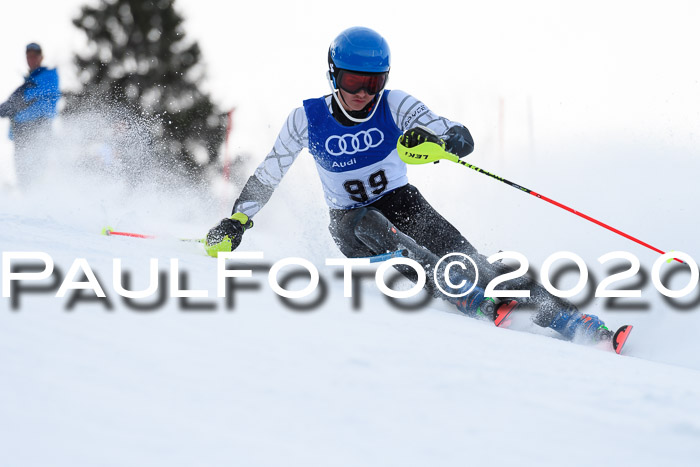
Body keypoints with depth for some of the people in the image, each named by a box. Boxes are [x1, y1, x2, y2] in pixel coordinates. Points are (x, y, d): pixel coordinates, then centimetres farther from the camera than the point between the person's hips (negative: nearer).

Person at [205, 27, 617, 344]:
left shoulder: (395, 106, -12)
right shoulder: (307, 120, -10)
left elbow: (464, 139, -23)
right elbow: (267, 176, 4)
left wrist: (435, 142, -45)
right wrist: (235, 223, -5)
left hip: (402, 203, 0)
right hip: (350, 223, 0)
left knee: (465, 258, -24)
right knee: (370, 226, -36)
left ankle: (566, 317, -29)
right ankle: (474, 302, -46)